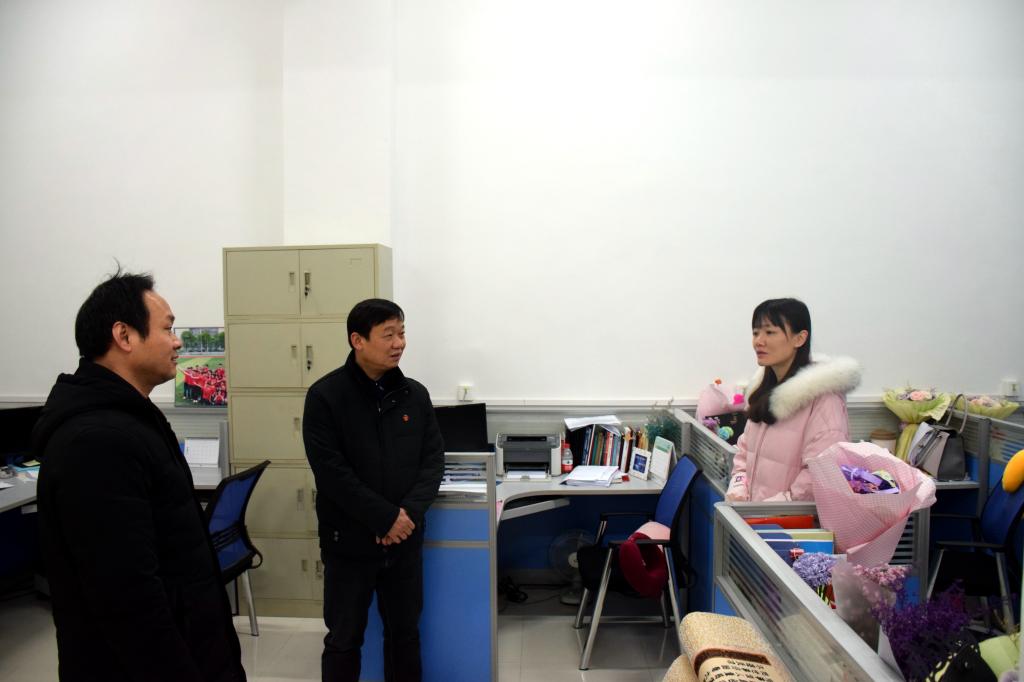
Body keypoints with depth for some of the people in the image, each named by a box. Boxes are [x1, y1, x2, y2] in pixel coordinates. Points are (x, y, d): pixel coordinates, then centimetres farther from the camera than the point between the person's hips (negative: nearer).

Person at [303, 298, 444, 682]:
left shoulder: (415, 395, 2)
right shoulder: (325, 396, -11)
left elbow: (434, 459, 1)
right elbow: (331, 471, -17)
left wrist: (409, 513, -14)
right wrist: (386, 517, -19)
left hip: (405, 540, 4)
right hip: (349, 541, -3)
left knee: (405, 633, 16)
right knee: (344, 639, 12)